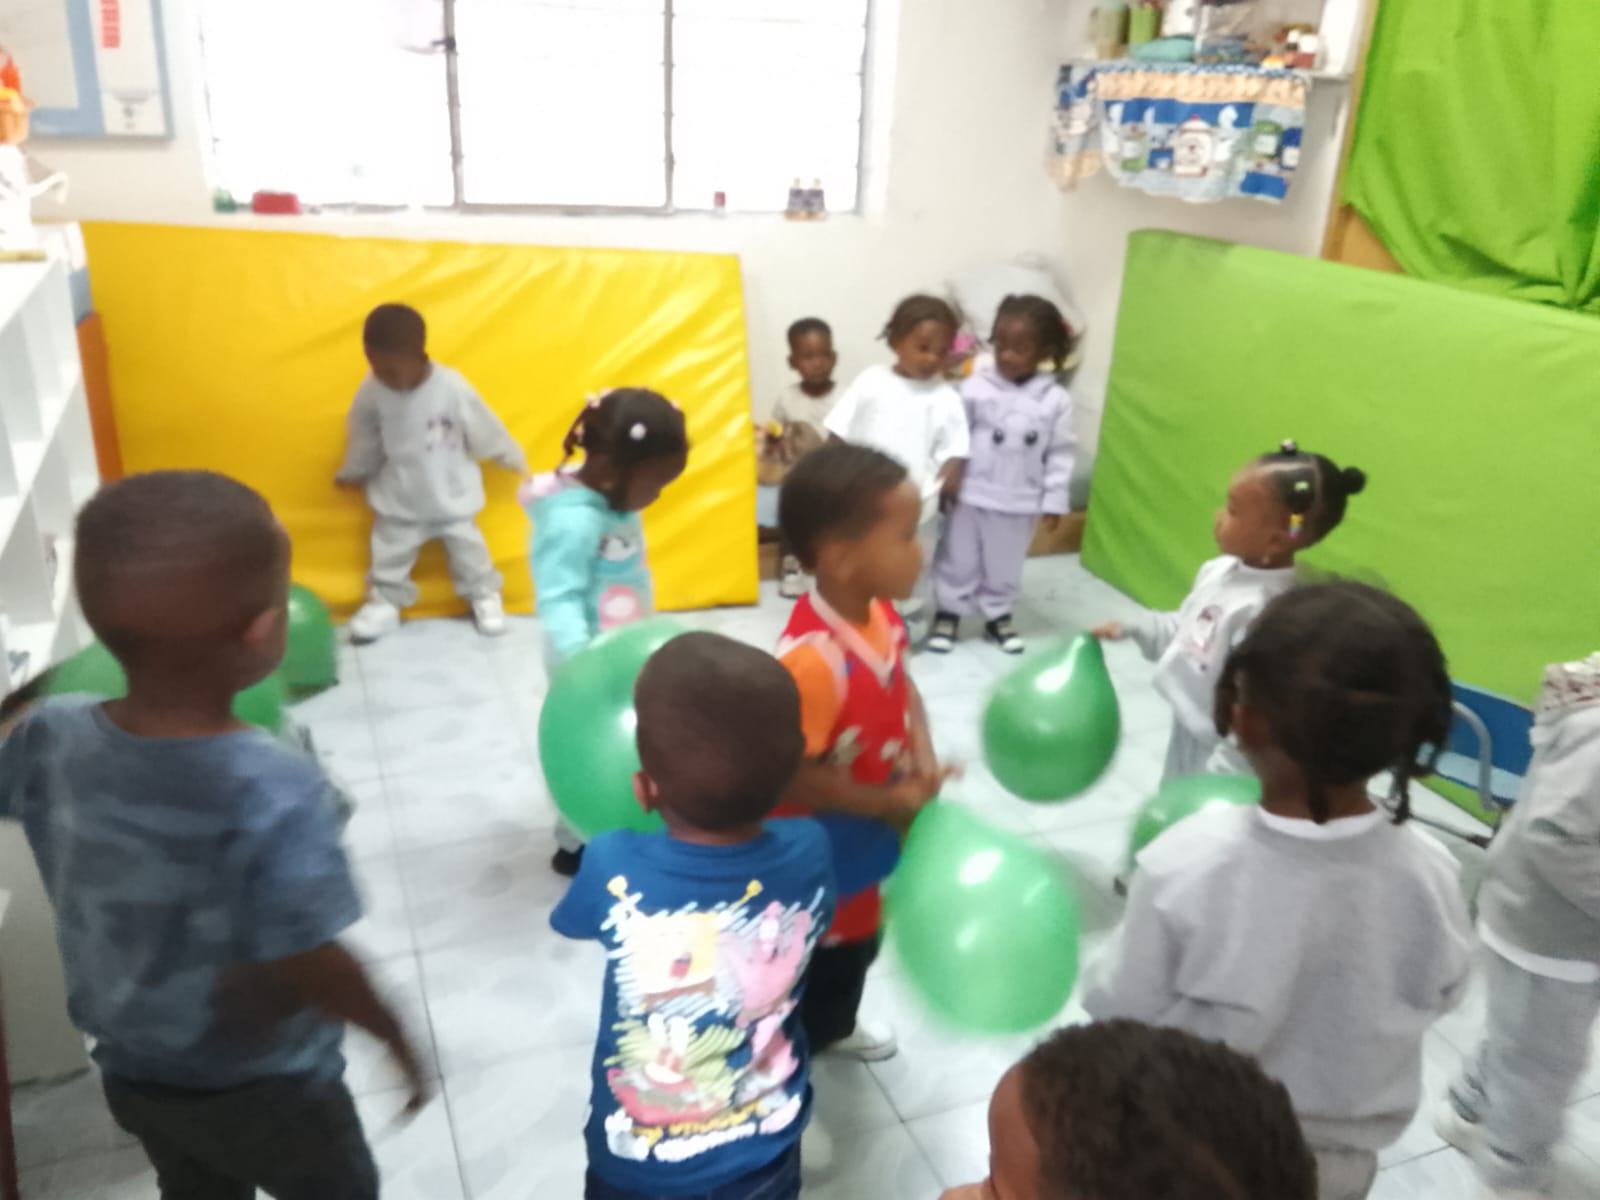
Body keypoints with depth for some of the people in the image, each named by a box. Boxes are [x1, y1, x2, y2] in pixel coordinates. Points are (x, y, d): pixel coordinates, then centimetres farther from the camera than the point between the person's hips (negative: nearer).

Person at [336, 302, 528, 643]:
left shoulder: (453, 389, -26)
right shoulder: (371, 392, -19)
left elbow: (485, 432, -11)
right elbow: (363, 441, 0)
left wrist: (515, 461, 2)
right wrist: (352, 474, 15)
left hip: (452, 498, -1)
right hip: (398, 501, 2)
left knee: (468, 550, 12)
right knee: (389, 555, 12)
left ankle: (485, 596, 33)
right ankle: (383, 602, 32)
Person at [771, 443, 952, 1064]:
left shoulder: (880, 614, -11)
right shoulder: (812, 659, -39)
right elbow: (788, 775, -32)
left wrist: (923, 754, -9)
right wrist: (886, 801, -24)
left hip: (865, 842, 9)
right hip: (816, 856, -9)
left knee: (857, 943, 32)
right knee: (809, 965, 17)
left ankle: (832, 1027, 60)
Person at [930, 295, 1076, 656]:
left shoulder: (1055, 401, -6)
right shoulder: (975, 387, -9)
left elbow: (1060, 456, -2)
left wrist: (1054, 503, -3)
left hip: (1019, 503, 1)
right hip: (970, 494, -1)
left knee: (1004, 565, 16)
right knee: (959, 559, 13)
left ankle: (998, 616, 35)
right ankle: (948, 612, 30)